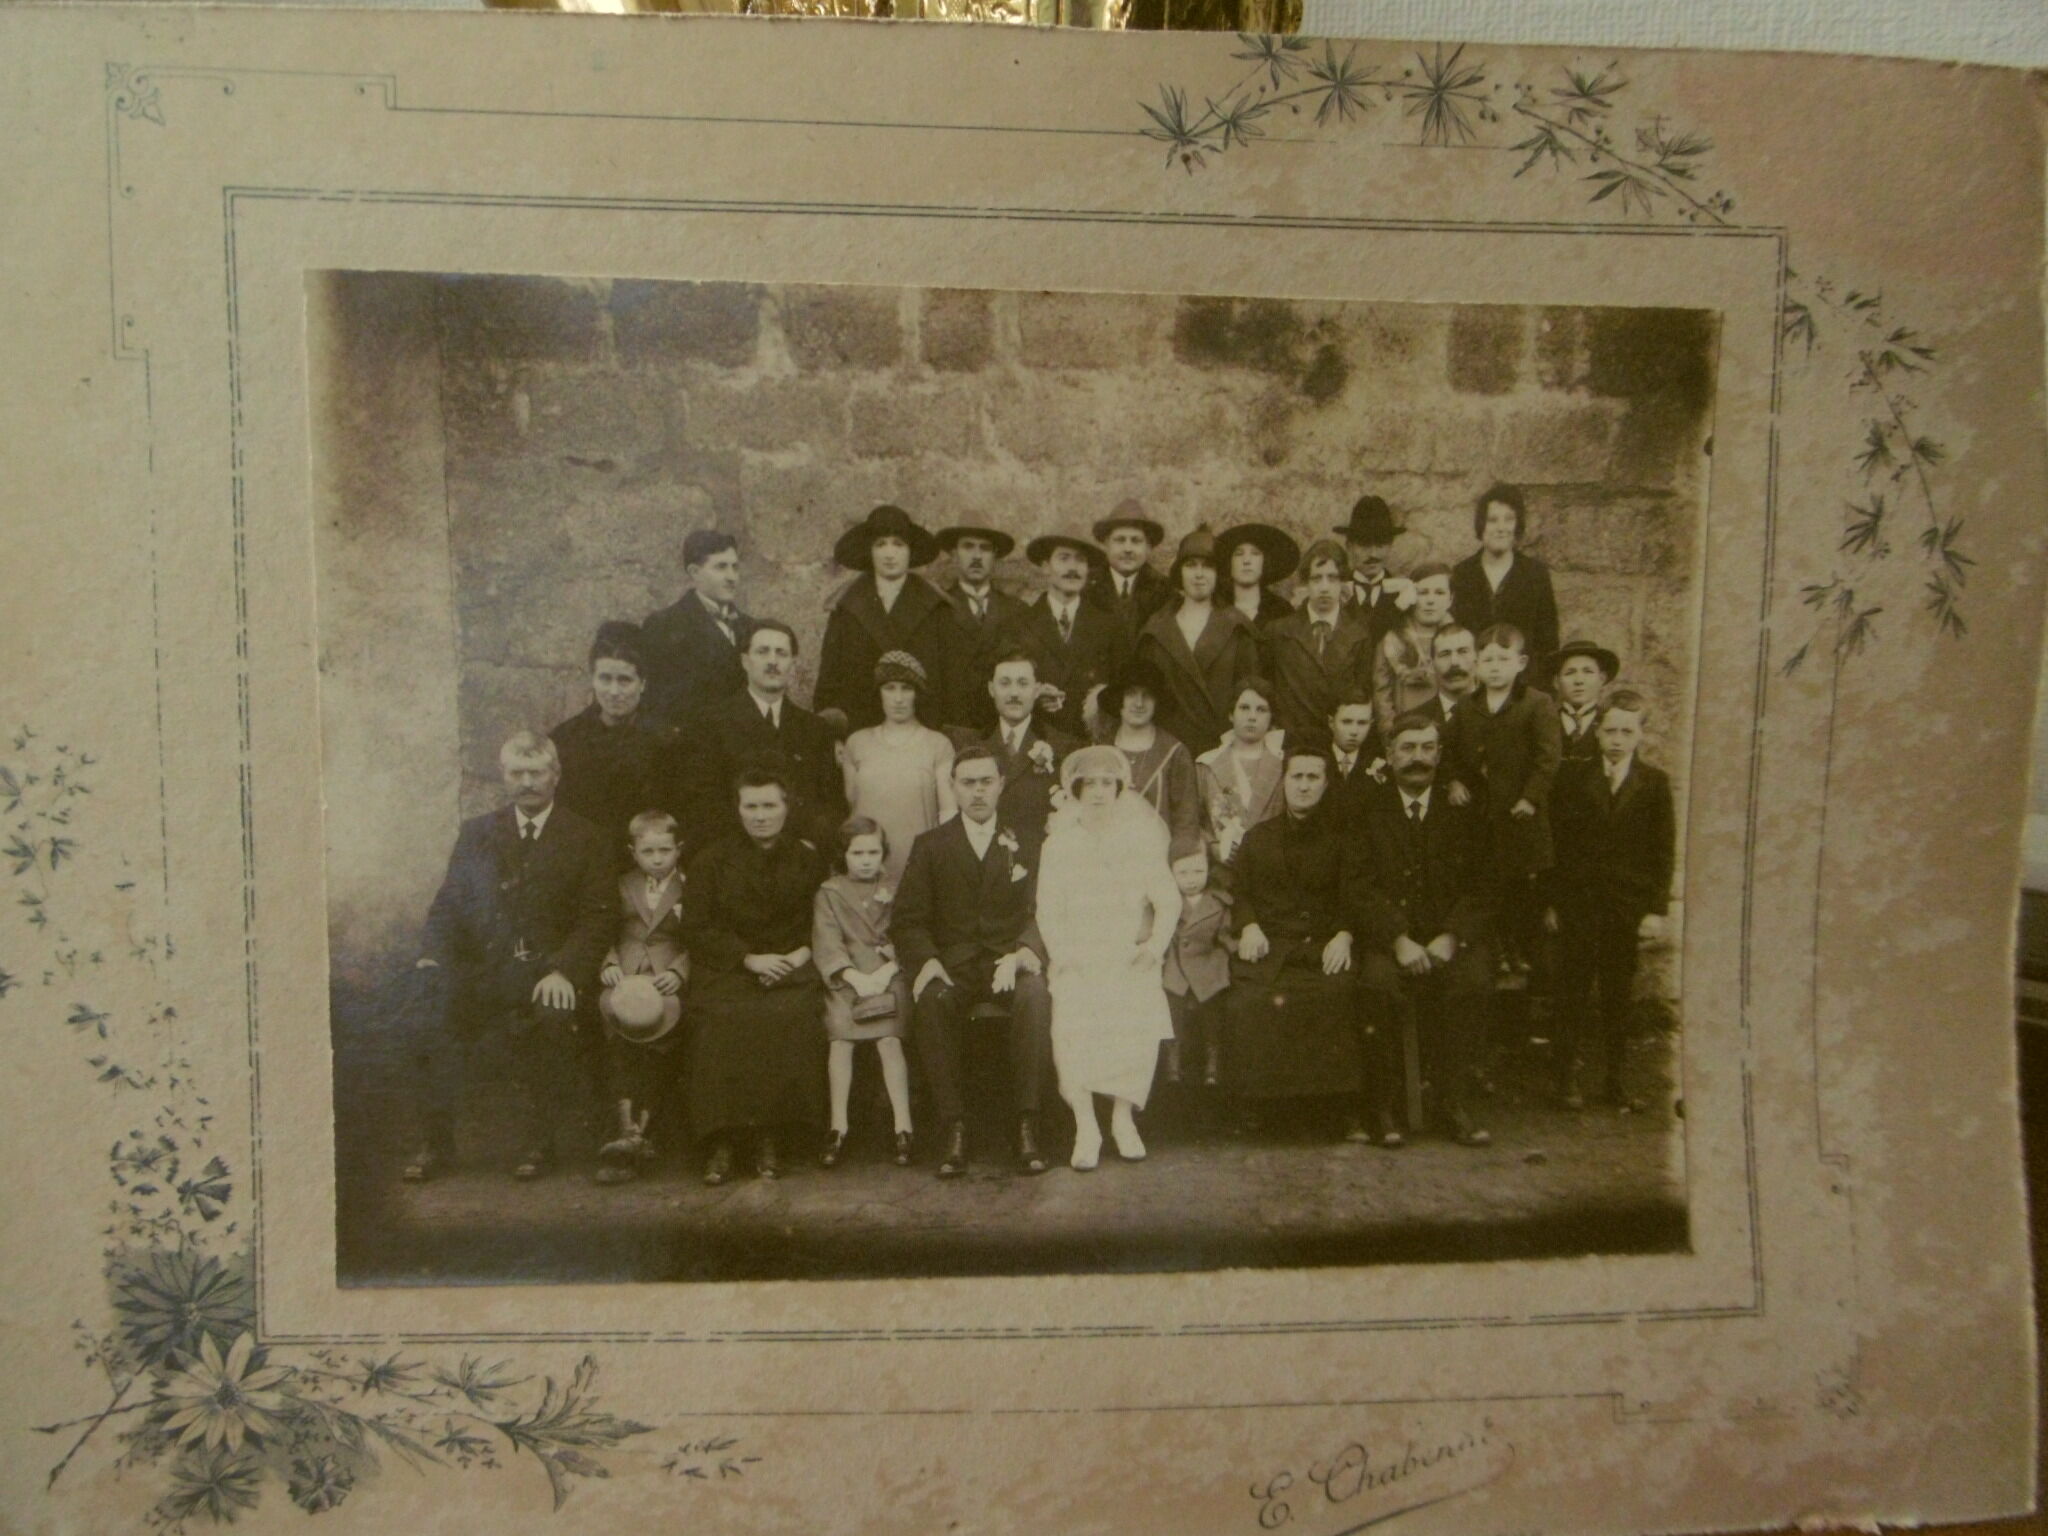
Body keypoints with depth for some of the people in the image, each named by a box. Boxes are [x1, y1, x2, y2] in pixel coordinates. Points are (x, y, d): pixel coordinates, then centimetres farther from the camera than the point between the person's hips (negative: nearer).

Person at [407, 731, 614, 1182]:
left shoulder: (585, 841, 9)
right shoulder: (476, 833, 18)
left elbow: (596, 919, 1)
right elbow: (447, 904, 12)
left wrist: (563, 971, -16)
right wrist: (434, 954, -8)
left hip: (547, 969, -2)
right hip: (481, 967, 2)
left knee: (551, 1014, -35)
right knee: (437, 998, -28)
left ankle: (537, 1143, -17)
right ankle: (434, 1142, -15)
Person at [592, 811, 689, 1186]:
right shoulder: (622, 886, 23)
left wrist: (678, 971, -10)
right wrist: (609, 964, -1)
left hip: (667, 980, -1)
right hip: (625, 978, 1)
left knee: (660, 1029, -25)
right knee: (616, 1030, -24)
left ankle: (639, 1129, -23)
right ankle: (629, 1130, -29)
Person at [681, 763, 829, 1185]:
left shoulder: (810, 859, 13)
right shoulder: (713, 860, 10)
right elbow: (695, 929, 4)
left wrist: (805, 951, -4)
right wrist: (749, 958, -9)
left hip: (791, 966, 0)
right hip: (726, 968, 0)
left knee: (790, 1016, -34)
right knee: (721, 1020, -33)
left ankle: (769, 1138, -22)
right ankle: (721, 1141, -24)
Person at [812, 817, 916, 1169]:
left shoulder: (894, 891, 14)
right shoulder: (829, 893, 11)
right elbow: (827, 945, 1)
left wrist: (884, 973, -10)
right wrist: (855, 976, -12)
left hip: (888, 977, 0)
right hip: (845, 979, 0)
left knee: (889, 1040, -20)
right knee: (840, 1040, -20)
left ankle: (903, 1126, -16)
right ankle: (838, 1126, -13)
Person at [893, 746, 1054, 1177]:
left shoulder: (1026, 843, 14)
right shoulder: (930, 846, 13)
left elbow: (1041, 912, 4)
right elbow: (908, 920, 6)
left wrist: (1024, 954, -18)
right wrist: (926, 961, -15)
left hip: (1009, 963, 0)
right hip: (953, 965, 0)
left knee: (1035, 994, -34)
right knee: (930, 1001, -34)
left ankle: (1027, 1123, -27)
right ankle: (953, 1125, -27)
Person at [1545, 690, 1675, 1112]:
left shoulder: (1655, 783, 3)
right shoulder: (1573, 777, 3)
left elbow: (1664, 851, 2)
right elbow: (1556, 841, 3)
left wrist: (1658, 910, -4)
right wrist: (1551, 901, -1)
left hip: (1628, 907, 1)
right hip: (1577, 903, -1)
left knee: (1619, 998, 7)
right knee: (1573, 994, 3)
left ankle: (1610, 1081, 17)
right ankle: (1567, 1078, 11)